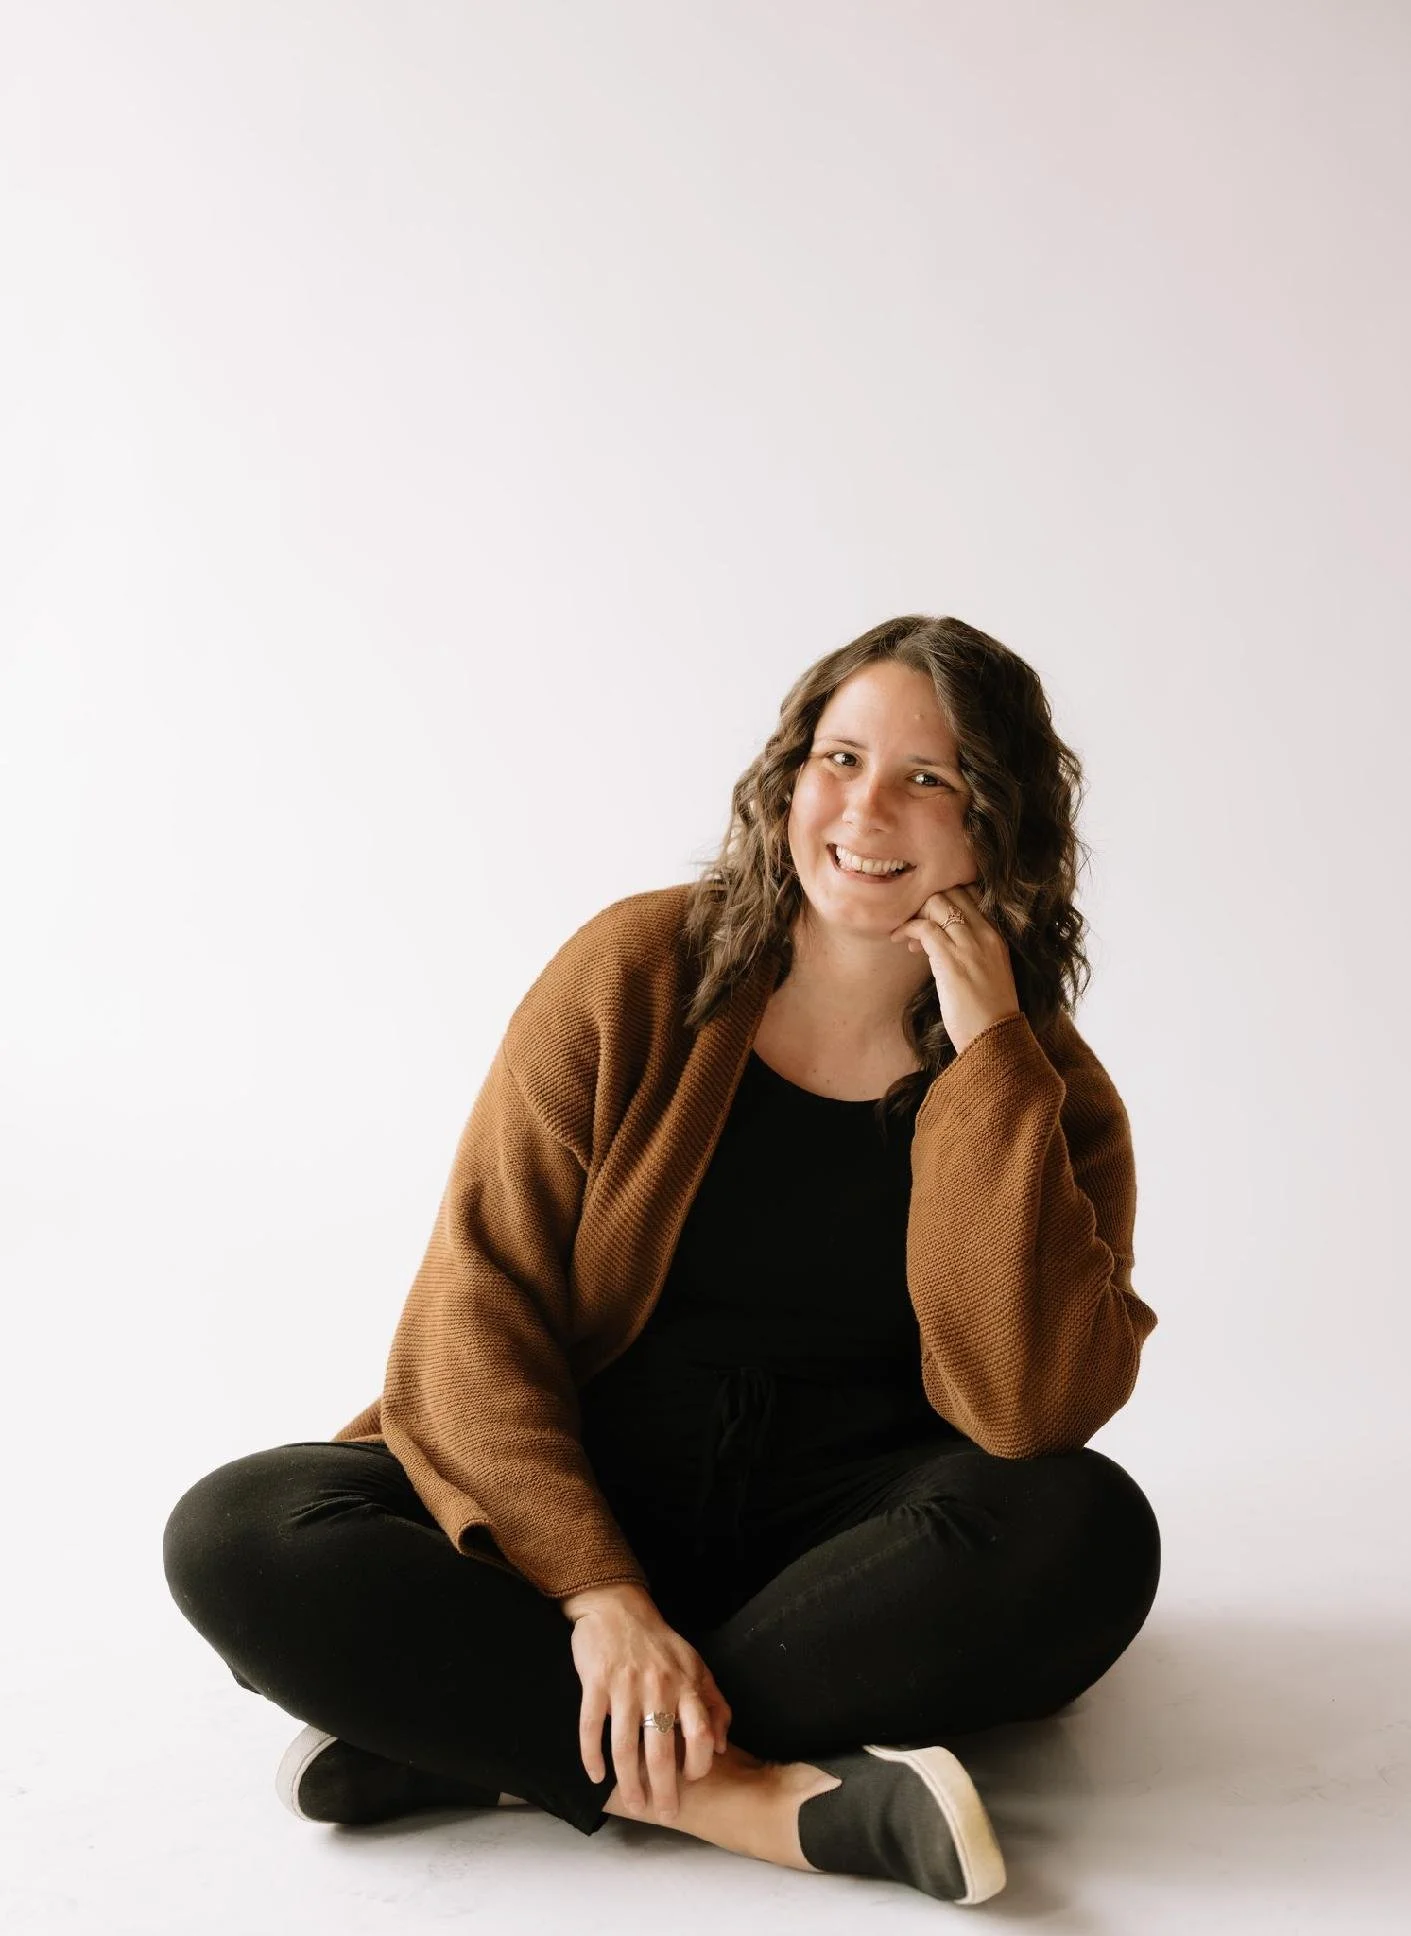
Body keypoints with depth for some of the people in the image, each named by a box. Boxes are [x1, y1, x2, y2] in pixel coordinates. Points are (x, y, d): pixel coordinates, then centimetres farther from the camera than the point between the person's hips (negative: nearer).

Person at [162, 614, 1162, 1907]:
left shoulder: (1046, 1090, -4)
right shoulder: (637, 975, -6)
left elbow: (1032, 1410, -19)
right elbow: (479, 1306, -10)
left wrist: (987, 1058, -20)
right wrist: (596, 1589, -24)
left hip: (840, 1541, 1)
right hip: (576, 1513, 0)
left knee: (1086, 1533, -30)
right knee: (240, 1534, -23)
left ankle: (460, 1740, -25)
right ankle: (760, 1801, -29)